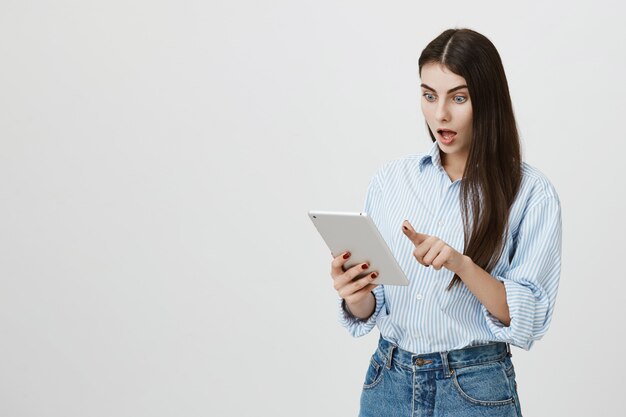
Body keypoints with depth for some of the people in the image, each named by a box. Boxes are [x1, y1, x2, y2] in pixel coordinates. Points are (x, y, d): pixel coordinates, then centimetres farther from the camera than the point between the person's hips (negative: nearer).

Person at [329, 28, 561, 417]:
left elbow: (528, 317, -12)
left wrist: (462, 264, -27)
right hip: (388, 382, 3)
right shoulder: (390, 177, 1)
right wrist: (356, 299, -18)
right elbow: (371, 309, 4)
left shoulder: (530, 191, -9)